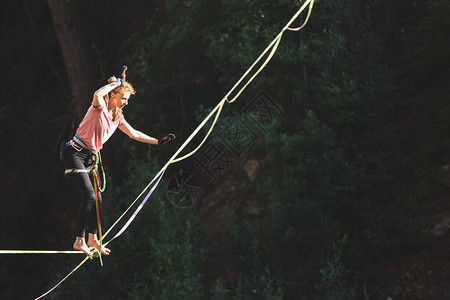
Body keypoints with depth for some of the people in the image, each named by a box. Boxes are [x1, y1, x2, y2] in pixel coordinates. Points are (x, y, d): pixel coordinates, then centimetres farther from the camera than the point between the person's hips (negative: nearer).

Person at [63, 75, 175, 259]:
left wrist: (158, 142, 18)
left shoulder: (117, 117, 11)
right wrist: (116, 82, -23)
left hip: (91, 157, 8)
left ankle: (92, 239, 21)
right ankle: (79, 240, -16)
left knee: (97, 198, 8)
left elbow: (134, 134, 20)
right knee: (89, 196, -18)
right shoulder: (99, 107, -13)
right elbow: (97, 95, -37)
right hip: (75, 154, -8)